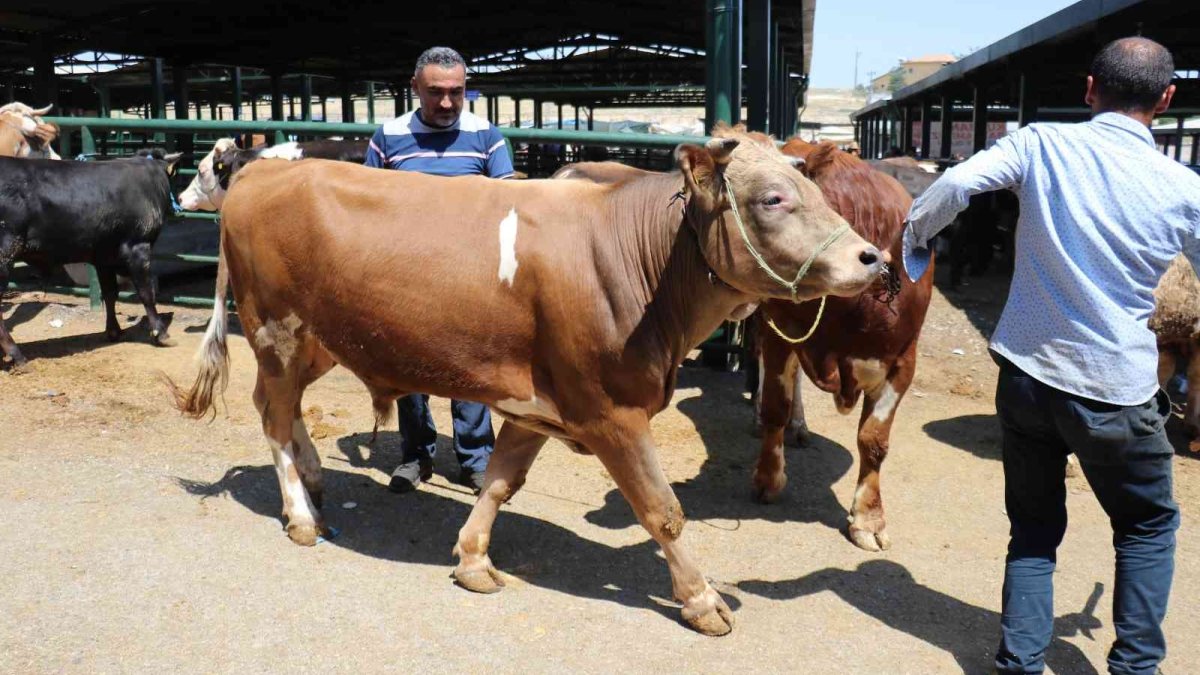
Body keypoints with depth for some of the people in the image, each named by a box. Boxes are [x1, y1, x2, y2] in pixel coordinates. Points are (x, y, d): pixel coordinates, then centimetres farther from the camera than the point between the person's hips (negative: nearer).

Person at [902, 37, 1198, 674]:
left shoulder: (1040, 144, -5)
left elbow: (955, 183, -17)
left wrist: (910, 239, -1)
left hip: (1026, 374, 2)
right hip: (1118, 390, -1)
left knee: (1034, 527, 18)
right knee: (1148, 525, 23)